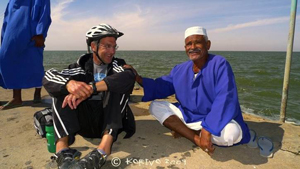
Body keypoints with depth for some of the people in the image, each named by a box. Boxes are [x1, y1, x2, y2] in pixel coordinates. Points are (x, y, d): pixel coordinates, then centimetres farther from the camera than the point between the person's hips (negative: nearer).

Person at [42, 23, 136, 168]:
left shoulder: (117, 65, 5)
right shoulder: (81, 67, 7)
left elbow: (129, 76, -21)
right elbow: (48, 77, -9)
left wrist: (91, 88, -33)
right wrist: (68, 83, -33)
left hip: (110, 121, -1)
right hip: (84, 122, 2)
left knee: (117, 84, -21)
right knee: (61, 86, -13)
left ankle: (103, 149, -38)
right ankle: (62, 149, -34)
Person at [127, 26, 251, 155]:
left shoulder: (219, 64, -17)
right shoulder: (180, 70, 2)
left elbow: (224, 100, -27)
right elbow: (160, 87, 5)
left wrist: (207, 130, -34)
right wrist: (138, 78, -10)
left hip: (216, 121, -5)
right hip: (187, 116, 5)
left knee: (232, 132, -38)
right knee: (155, 106, -8)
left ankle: (184, 131, -12)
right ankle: (196, 138, -19)